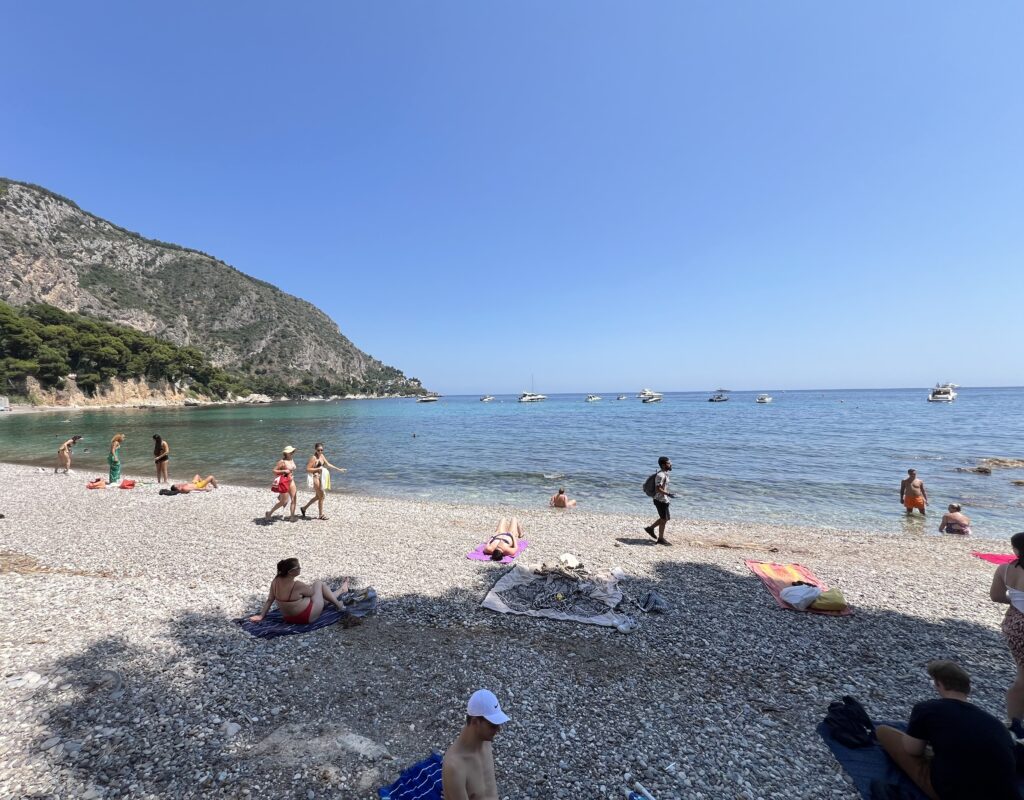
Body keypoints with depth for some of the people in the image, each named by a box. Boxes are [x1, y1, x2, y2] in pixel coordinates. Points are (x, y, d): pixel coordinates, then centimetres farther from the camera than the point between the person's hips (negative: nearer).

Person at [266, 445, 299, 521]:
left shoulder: (292, 460, 8)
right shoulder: (282, 462, -14)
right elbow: (274, 471, -14)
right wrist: (284, 471, -23)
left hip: (291, 481, 7)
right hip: (284, 481, -7)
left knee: (293, 499, -1)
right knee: (283, 501, 0)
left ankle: (292, 517, 2)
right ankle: (269, 513, 19)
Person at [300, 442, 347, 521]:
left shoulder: (321, 456, 7)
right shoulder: (313, 457, -18)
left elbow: (328, 464, 14)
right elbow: (307, 469, -20)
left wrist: (338, 469, 11)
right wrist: (318, 468, -23)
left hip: (320, 478, 9)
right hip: (315, 478, -9)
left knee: (318, 496, 21)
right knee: (321, 496, 0)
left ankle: (304, 508, 35)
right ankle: (320, 515, 14)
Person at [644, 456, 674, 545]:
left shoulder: (664, 474, 11)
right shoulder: (661, 475, -21)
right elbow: (658, 488, -27)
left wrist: (668, 494, 21)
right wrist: (668, 494, -31)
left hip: (664, 500, 10)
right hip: (661, 500, -10)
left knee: (666, 518, 18)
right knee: (664, 519, 1)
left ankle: (650, 528, 28)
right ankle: (660, 538, 14)